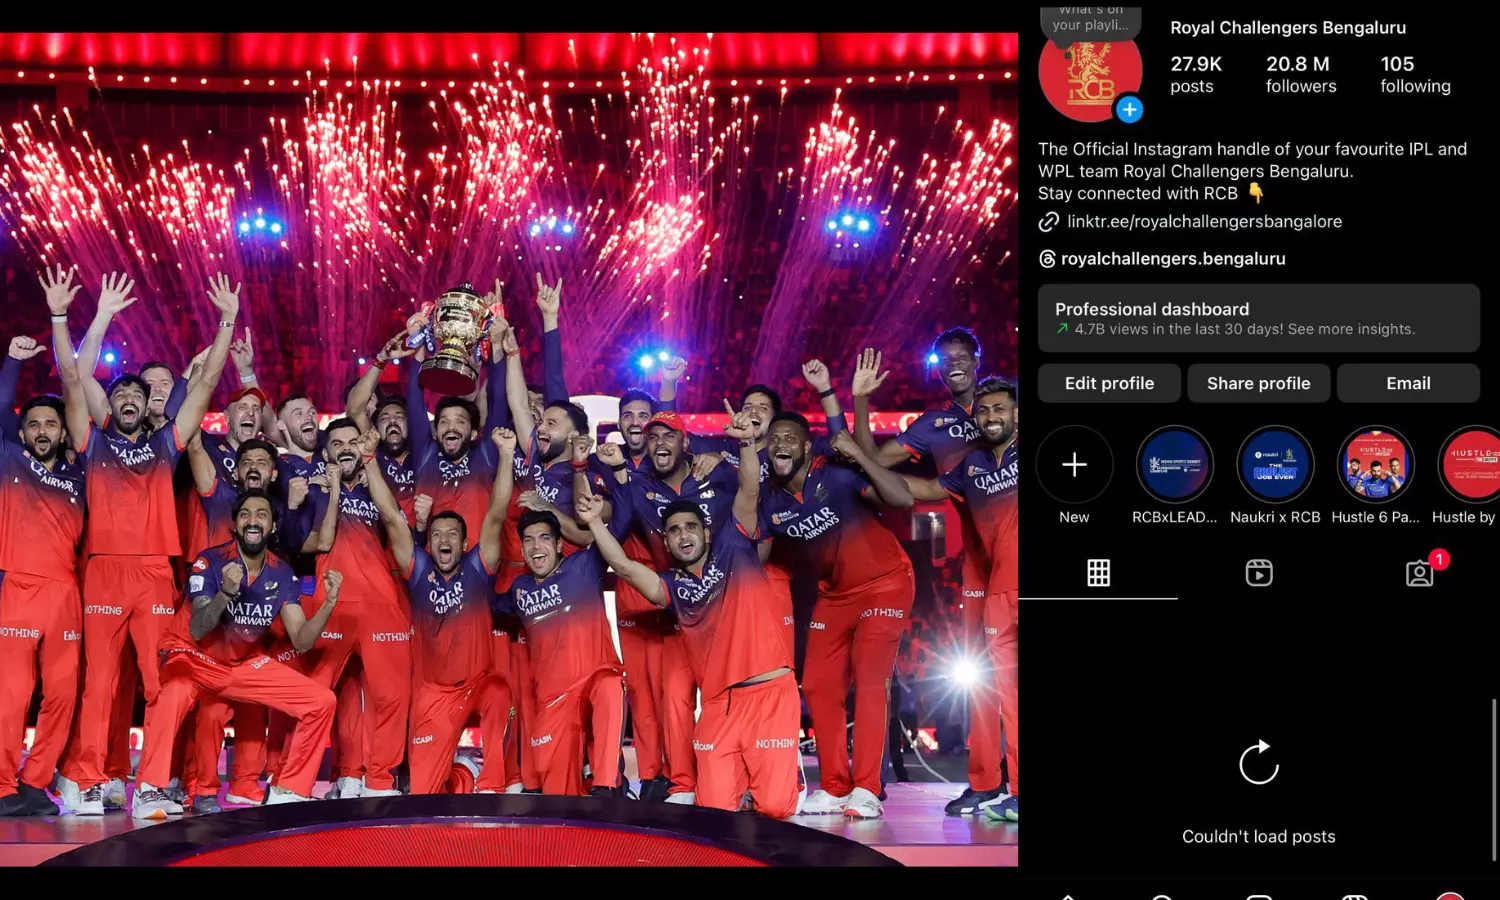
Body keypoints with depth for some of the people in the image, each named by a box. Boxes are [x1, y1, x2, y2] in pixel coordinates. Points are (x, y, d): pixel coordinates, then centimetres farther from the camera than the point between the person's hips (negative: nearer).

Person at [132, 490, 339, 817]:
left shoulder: (281, 573, -5)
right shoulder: (211, 562, -18)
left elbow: (302, 640, -7)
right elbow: (196, 632, -28)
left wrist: (328, 604, -23)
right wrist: (225, 592, -44)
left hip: (247, 663, 5)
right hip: (195, 656, -5)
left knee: (321, 702, -5)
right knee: (173, 695, -40)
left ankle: (288, 792, 8)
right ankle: (148, 790, -26)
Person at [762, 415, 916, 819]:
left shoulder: (836, 477, -24)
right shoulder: (772, 502, -7)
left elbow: (902, 499, -36)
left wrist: (857, 455, -37)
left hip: (884, 584, -7)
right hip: (834, 593, 7)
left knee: (869, 680, -15)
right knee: (819, 686, 3)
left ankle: (865, 792, -15)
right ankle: (835, 789, 13)